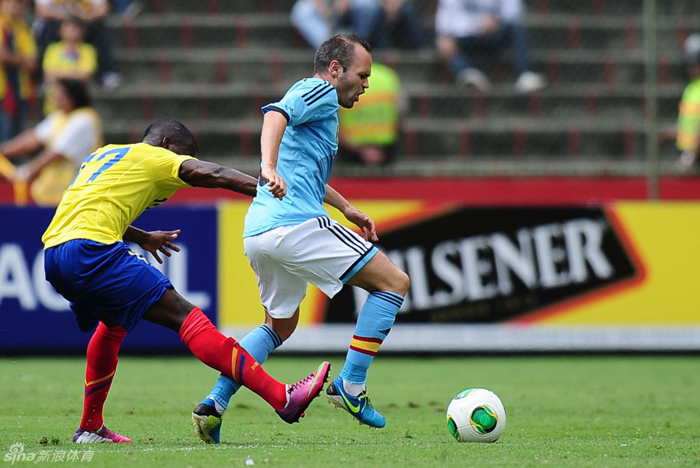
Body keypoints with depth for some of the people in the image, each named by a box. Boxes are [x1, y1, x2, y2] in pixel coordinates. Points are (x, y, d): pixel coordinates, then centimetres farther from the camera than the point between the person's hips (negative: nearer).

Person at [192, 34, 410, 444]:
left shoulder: (317, 99, 28)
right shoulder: (320, 92, -2)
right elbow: (277, 113, -23)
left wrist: (347, 208, 42)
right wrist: (270, 168, -38)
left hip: (258, 235, 10)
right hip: (295, 223, -10)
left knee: (281, 325, 27)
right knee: (394, 283, -2)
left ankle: (214, 404, 11)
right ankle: (351, 387, -5)